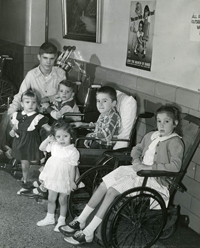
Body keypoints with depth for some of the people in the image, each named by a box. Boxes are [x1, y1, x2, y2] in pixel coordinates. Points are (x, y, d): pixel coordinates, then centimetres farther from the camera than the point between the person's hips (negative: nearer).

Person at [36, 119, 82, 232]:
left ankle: (61, 221, 27)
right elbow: (42, 148, 8)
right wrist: (47, 140, -9)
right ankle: (50, 218, 36)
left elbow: (73, 167, -17)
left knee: (62, 200, 10)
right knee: (51, 199, 17)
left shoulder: (73, 151, -20)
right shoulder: (54, 145, -5)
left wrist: (72, 181, -16)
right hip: (53, 177, 5)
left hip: (65, 179, -5)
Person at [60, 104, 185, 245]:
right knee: (103, 185, -8)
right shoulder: (151, 136, 15)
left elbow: (175, 166, -22)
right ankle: (81, 221, 2)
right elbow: (137, 148, 29)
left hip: (154, 179, -8)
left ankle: (88, 233, -16)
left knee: (112, 191, -21)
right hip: (139, 171, 8)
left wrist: (147, 167, -22)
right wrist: (136, 160, 4)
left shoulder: (175, 142, -9)